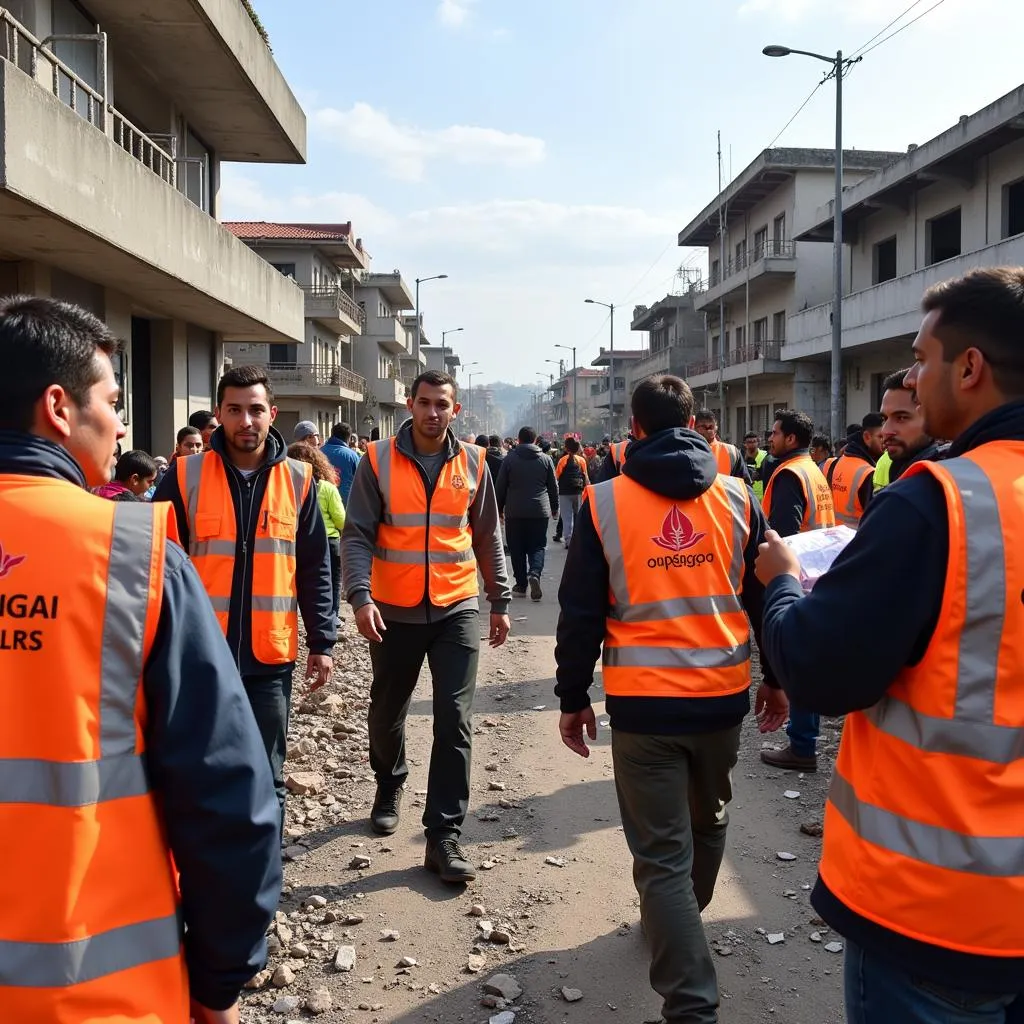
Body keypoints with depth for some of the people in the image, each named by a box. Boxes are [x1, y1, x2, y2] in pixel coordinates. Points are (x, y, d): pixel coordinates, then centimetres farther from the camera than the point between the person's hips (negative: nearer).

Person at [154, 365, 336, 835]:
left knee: (265, 778, 11)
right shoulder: (185, 476, -2)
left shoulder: (297, 480, 2)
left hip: (269, 656, 1)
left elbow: (314, 568, 6)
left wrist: (321, 642, 4)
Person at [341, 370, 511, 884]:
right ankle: (390, 785, 45)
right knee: (387, 711, 16)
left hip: (457, 609, 0)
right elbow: (357, 534, -7)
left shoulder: (472, 463, 2)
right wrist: (360, 596, -20)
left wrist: (500, 601, 11)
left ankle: (443, 835, 4)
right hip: (394, 611, 0)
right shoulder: (379, 461, -4)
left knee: (454, 721, -4)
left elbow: (487, 538, 10)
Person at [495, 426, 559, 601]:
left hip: (514, 512, -1)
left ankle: (521, 585, 10)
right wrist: (554, 509, 20)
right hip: (539, 512, 1)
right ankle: (534, 573, -19)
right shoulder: (546, 459, 4)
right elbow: (553, 487, 9)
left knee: (517, 550, 7)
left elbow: (500, 487, 3)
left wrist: (499, 508, 13)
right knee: (537, 547, 6)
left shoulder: (509, 459, 1)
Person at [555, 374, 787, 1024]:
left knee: (662, 855, 6)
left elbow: (580, 612, -4)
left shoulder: (604, 502, -6)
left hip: (643, 702, -3)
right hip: (723, 695, 3)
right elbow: (766, 596, 5)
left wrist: (573, 697, 5)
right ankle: (683, 921, 49)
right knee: (708, 821, 27)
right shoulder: (738, 498, -1)